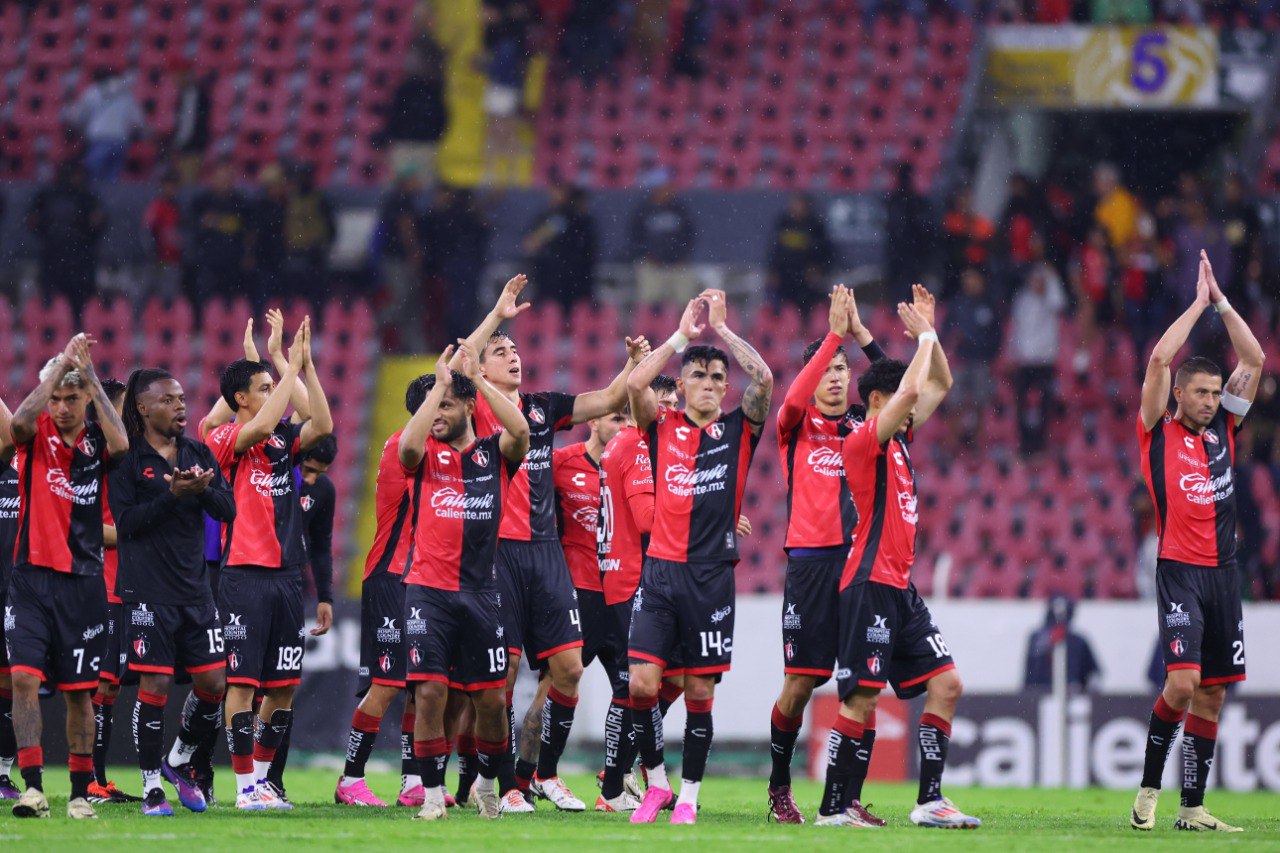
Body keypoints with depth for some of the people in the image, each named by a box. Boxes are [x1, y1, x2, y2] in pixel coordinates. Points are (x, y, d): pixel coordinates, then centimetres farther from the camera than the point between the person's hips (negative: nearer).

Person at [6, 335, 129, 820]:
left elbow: (121, 444, -19)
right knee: (24, 677, -14)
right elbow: (19, 421, -22)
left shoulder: (96, 442, 4)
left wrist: (89, 376, -16)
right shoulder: (37, 436, 1)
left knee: (80, 690, 5)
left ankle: (81, 792, 12)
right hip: (32, 576, -1)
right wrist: (62, 364, -18)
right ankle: (33, 787, -16)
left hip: (83, 583, 1)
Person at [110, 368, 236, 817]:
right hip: (148, 589, -5)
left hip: (195, 589, 5)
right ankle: (152, 787, 4)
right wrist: (173, 494, -21)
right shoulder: (128, 460, -4)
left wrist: (204, 489, -14)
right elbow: (127, 520, -12)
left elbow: (228, 510, 6)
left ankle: (179, 760, 27)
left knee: (214, 681, 3)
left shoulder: (199, 454, 11)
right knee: (155, 683, -7)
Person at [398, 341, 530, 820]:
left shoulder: (496, 453, 7)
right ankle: (433, 793, -1)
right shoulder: (427, 455, 5)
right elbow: (408, 445, -19)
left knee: (491, 699, 3)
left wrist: (478, 379, -13)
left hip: (480, 593, 1)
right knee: (430, 691, -10)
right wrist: (439, 384, -15)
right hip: (428, 590, -1)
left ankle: (487, 782, 26)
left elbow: (521, 431, -15)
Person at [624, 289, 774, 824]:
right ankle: (656, 783, 7)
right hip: (661, 570, 0)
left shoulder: (738, 429, 8)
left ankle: (688, 795, 11)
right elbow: (635, 384, -9)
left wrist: (722, 329, -2)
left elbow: (763, 379, -7)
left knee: (700, 691, 1)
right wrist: (682, 334, -3)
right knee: (641, 684, -9)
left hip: (712, 575, 0)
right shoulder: (662, 427, 8)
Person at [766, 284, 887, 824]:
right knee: (800, 682, -4)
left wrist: (862, 334, -7)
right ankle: (779, 785, 12)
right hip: (810, 561, -3)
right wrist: (833, 335, -18)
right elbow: (794, 399, -16)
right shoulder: (797, 425, 5)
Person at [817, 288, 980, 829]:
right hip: (870, 586, -9)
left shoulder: (898, 440, 15)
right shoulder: (864, 441, -10)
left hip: (901, 589, 9)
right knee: (861, 699, -9)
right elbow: (912, 388, -22)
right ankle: (834, 807, -4)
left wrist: (929, 331, 14)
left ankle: (930, 801, 3)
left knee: (946, 686, 3)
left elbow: (938, 385, 25)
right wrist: (925, 337, -8)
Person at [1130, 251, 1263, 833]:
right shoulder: (1159, 434, 1)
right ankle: (1150, 786, 0)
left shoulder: (1222, 430, 14)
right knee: (1182, 682, -17)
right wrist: (1199, 303, -2)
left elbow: (1254, 359, 13)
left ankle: (1193, 808, 8)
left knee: (1212, 695, 4)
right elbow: (1160, 359, -9)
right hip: (1180, 572, -5)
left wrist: (1221, 302, 8)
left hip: (1223, 572, 5)